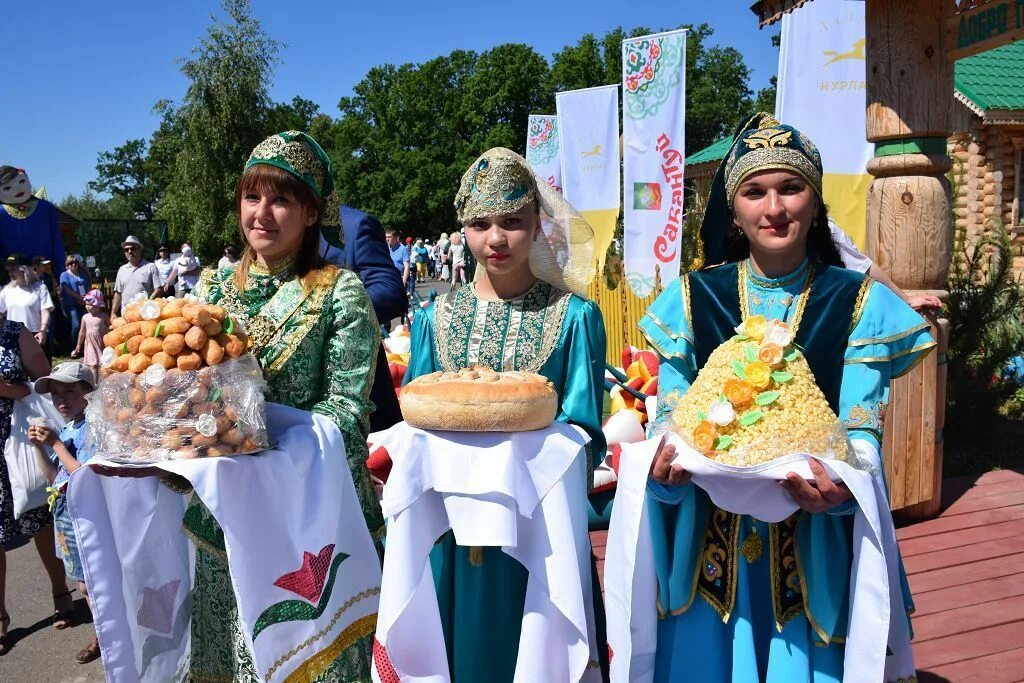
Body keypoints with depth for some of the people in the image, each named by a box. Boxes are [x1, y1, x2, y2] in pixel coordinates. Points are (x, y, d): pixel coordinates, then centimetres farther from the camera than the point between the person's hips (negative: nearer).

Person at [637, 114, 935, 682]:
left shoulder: (861, 304, -3)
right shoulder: (692, 298, -1)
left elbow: (862, 434, -8)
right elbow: (669, 417, -4)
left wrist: (840, 488, -30)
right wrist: (665, 465, -26)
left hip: (816, 544, 0)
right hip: (708, 546, 1)